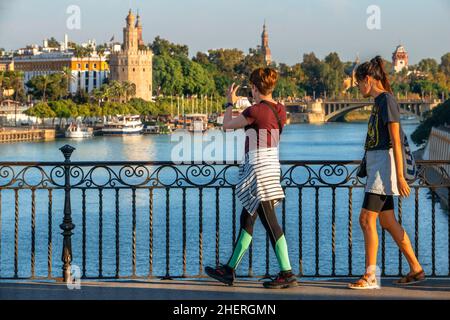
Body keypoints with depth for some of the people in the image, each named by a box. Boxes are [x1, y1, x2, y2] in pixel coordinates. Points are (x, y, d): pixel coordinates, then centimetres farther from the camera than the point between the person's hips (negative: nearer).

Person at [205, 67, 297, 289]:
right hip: (272, 165, 9)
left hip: (258, 169, -9)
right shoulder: (280, 110, 7)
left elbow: (227, 125, 0)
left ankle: (287, 274, -10)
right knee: (247, 219, 15)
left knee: (270, 222, -8)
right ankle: (229, 270, 23)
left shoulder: (254, 111, -15)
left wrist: (230, 103, 17)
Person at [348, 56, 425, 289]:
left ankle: (370, 276, -10)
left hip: (384, 164, -10)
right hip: (376, 165, 10)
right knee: (387, 222, 11)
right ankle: (416, 269, 17)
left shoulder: (387, 100, -12)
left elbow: (396, 141, -17)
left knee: (367, 219, -11)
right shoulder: (379, 102, 17)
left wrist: (399, 176, -21)